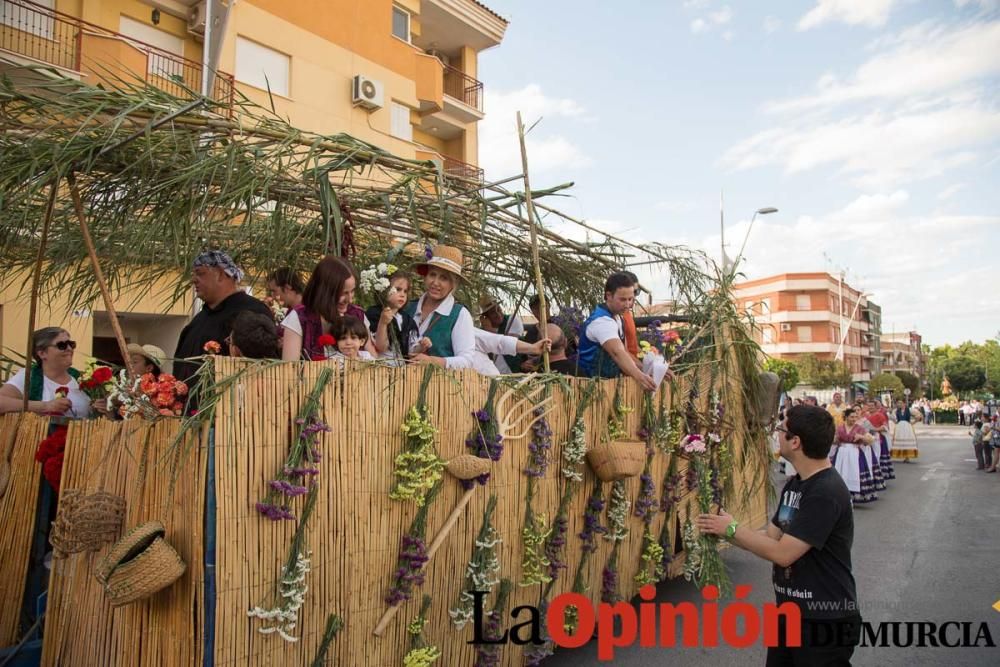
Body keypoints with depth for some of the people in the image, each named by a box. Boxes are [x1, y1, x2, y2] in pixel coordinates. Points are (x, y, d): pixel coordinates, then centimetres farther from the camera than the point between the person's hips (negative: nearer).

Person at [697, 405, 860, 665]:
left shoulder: (826, 493, -25)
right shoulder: (795, 484, 6)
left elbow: (783, 553, -26)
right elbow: (771, 538, 7)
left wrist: (733, 528, -16)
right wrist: (724, 532, -4)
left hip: (825, 619, -9)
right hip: (789, 613, 9)